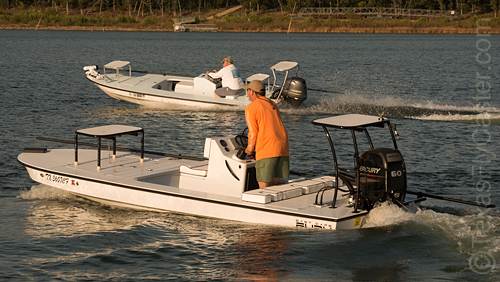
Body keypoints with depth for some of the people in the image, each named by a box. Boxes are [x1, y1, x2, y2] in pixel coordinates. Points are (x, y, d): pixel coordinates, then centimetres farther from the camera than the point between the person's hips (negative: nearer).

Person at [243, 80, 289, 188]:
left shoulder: (250, 108, -1)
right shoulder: (273, 105, 21)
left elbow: (253, 133, -6)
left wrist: (249, 149, 11)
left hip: (266, 150, -7)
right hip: (283, 146, 7)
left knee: (264, 185, -3)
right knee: (275, 184, 13)